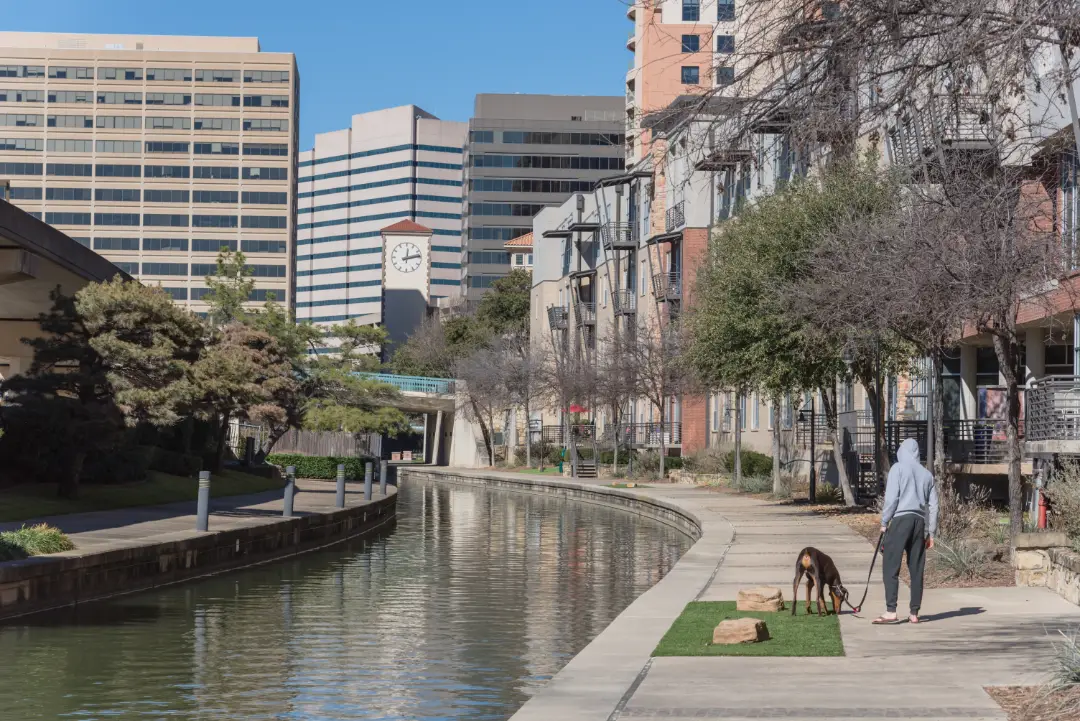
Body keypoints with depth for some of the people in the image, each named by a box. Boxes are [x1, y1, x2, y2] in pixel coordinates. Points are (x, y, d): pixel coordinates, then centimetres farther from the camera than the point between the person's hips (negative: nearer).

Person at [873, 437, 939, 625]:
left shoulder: (898, 468, 1)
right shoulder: (926, 474, 16)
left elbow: (891, 497, -7)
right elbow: (933, 505, 14)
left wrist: (884, 522, 0)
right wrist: (931, 532, 17)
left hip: (900, 519, -5)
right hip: (920, 522, 5)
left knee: (891, 567, -6)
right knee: (916, 569, 7)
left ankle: (891, 612, -14)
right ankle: (914, 614, 8)